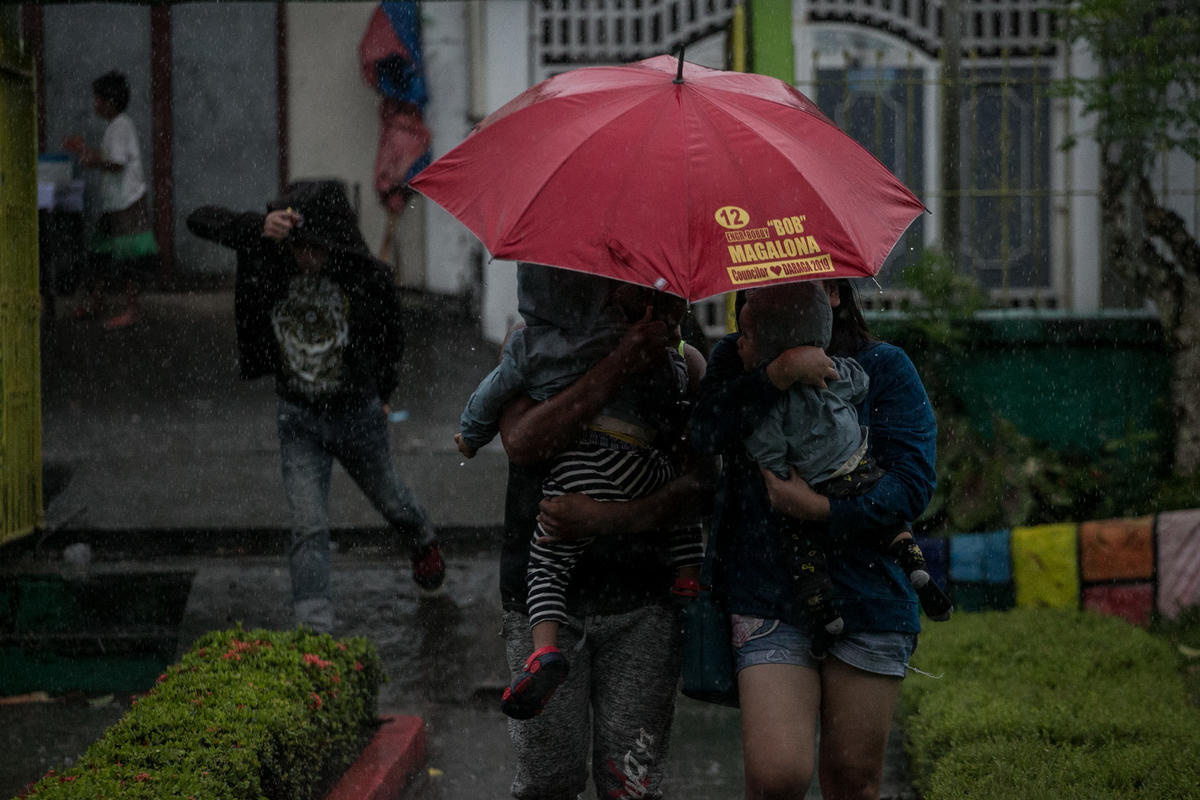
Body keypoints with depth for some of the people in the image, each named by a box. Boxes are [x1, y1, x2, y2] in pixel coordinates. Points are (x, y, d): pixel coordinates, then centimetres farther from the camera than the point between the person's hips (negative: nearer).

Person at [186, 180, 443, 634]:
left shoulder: (368, 278, -21)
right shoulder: (270, 256, -19)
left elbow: (391, 339, -1)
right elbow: (201, 221, -27)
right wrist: (260, 228, -45)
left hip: (358, 413, 0)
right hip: (299, 419, 0)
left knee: (389, 500, 25)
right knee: (309, 526, -10)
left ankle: (423, 543, 58)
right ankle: (314, 628, -7)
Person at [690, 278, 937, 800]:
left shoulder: (884, 367, 4)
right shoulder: (737, 360, 9)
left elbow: (912, 484, -6)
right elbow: (704, 433, -11)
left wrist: (821, 508, -17)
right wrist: (777, 374, -22)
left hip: (868, 595, 1)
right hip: (767, 594, -1)